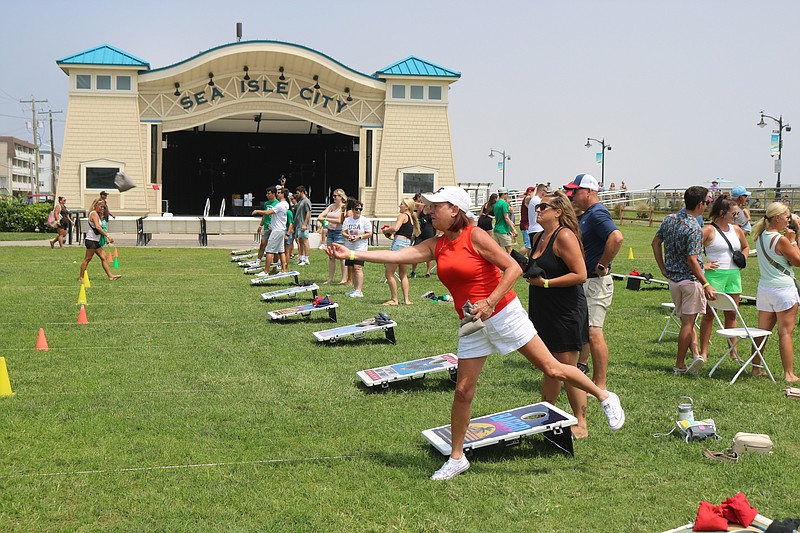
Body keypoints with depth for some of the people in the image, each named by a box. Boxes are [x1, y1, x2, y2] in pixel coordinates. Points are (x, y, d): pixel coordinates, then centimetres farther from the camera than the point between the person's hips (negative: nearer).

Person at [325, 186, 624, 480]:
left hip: (503, 313, -5)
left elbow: (513, 268, -15)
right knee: (463, 391, 4)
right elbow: (396, 255, 0)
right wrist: (352, 254, -7)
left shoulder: (475, 237, -13)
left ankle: (605, 397, 20)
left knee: (551, 368, -1)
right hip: (473, 324, 5)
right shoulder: (436, 246, 5)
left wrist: (489, 303, -22)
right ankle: (456, 458, 17)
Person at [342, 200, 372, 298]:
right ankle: (355, 289, 18)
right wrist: (348, 236, -12)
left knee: (357, 267, -16)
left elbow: (369, 234, -4)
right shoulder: (347, 220, 11)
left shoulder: (365, 220, -1)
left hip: (360, 247, -5)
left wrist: (359, 237, -17)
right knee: (351, 268, 7)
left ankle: (359, 291, -18)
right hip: (349, 247, 5)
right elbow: (343, 232, 10)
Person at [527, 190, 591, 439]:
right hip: (543, 313, 8)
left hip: (566, 313, -8)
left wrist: (545, 283, -20)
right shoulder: (539, 237, 12)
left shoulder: (565, 236, -15)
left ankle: (580, 424, 8)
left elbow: (580, 275, -21)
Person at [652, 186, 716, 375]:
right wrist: (706, 284, -17)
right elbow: (692, 261, -22)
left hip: (673, 279, 7)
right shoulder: (694, 228, -20)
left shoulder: (669, 219, 3)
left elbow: (655, 243, 11)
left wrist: (663, 269, 16)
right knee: (688, 322, 3)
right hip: (690, 280, -7)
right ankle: (679, 365, 8)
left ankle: (695, 354, 3)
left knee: (685, 320, 15)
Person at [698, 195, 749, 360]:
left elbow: (746, 246, 30)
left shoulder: (736, 230, 12)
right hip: (714, 275, -6)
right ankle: (703, 352, 3)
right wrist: (703, 265, -14)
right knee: (709, 314, -2)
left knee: (731, 314, 11)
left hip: (734, 275, 6)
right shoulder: (708, 230, -7)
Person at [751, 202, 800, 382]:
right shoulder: (781, 240, -18)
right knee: (785, 332, -2)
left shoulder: (760, 237, 6)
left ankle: (756, 368, 19)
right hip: (783, 288, -7)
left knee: (762, 331, 13)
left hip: (764, 288, 7)